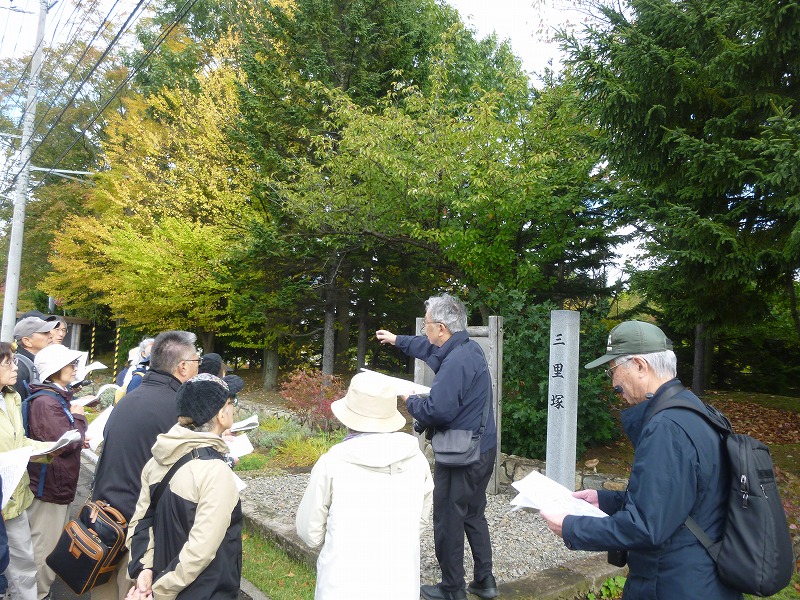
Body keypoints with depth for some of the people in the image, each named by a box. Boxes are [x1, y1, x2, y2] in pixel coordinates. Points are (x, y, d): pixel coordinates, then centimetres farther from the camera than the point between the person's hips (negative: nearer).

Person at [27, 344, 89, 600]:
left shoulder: (58, 397, 10)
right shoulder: (45, 402, -22)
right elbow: (67, 444, -25)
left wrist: (78, 438, 1)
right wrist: (79, 419, -10)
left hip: (59, 482, 10)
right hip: (49, 485, -10)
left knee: (55, 541, 21)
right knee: (45, 546, 3)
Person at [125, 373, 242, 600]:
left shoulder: (158, 460, -2)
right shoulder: (216, 472, -26)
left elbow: (140, 521, 1)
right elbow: (200, 550, -26)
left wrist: (144, 569, -8)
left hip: (163, 576, 7)